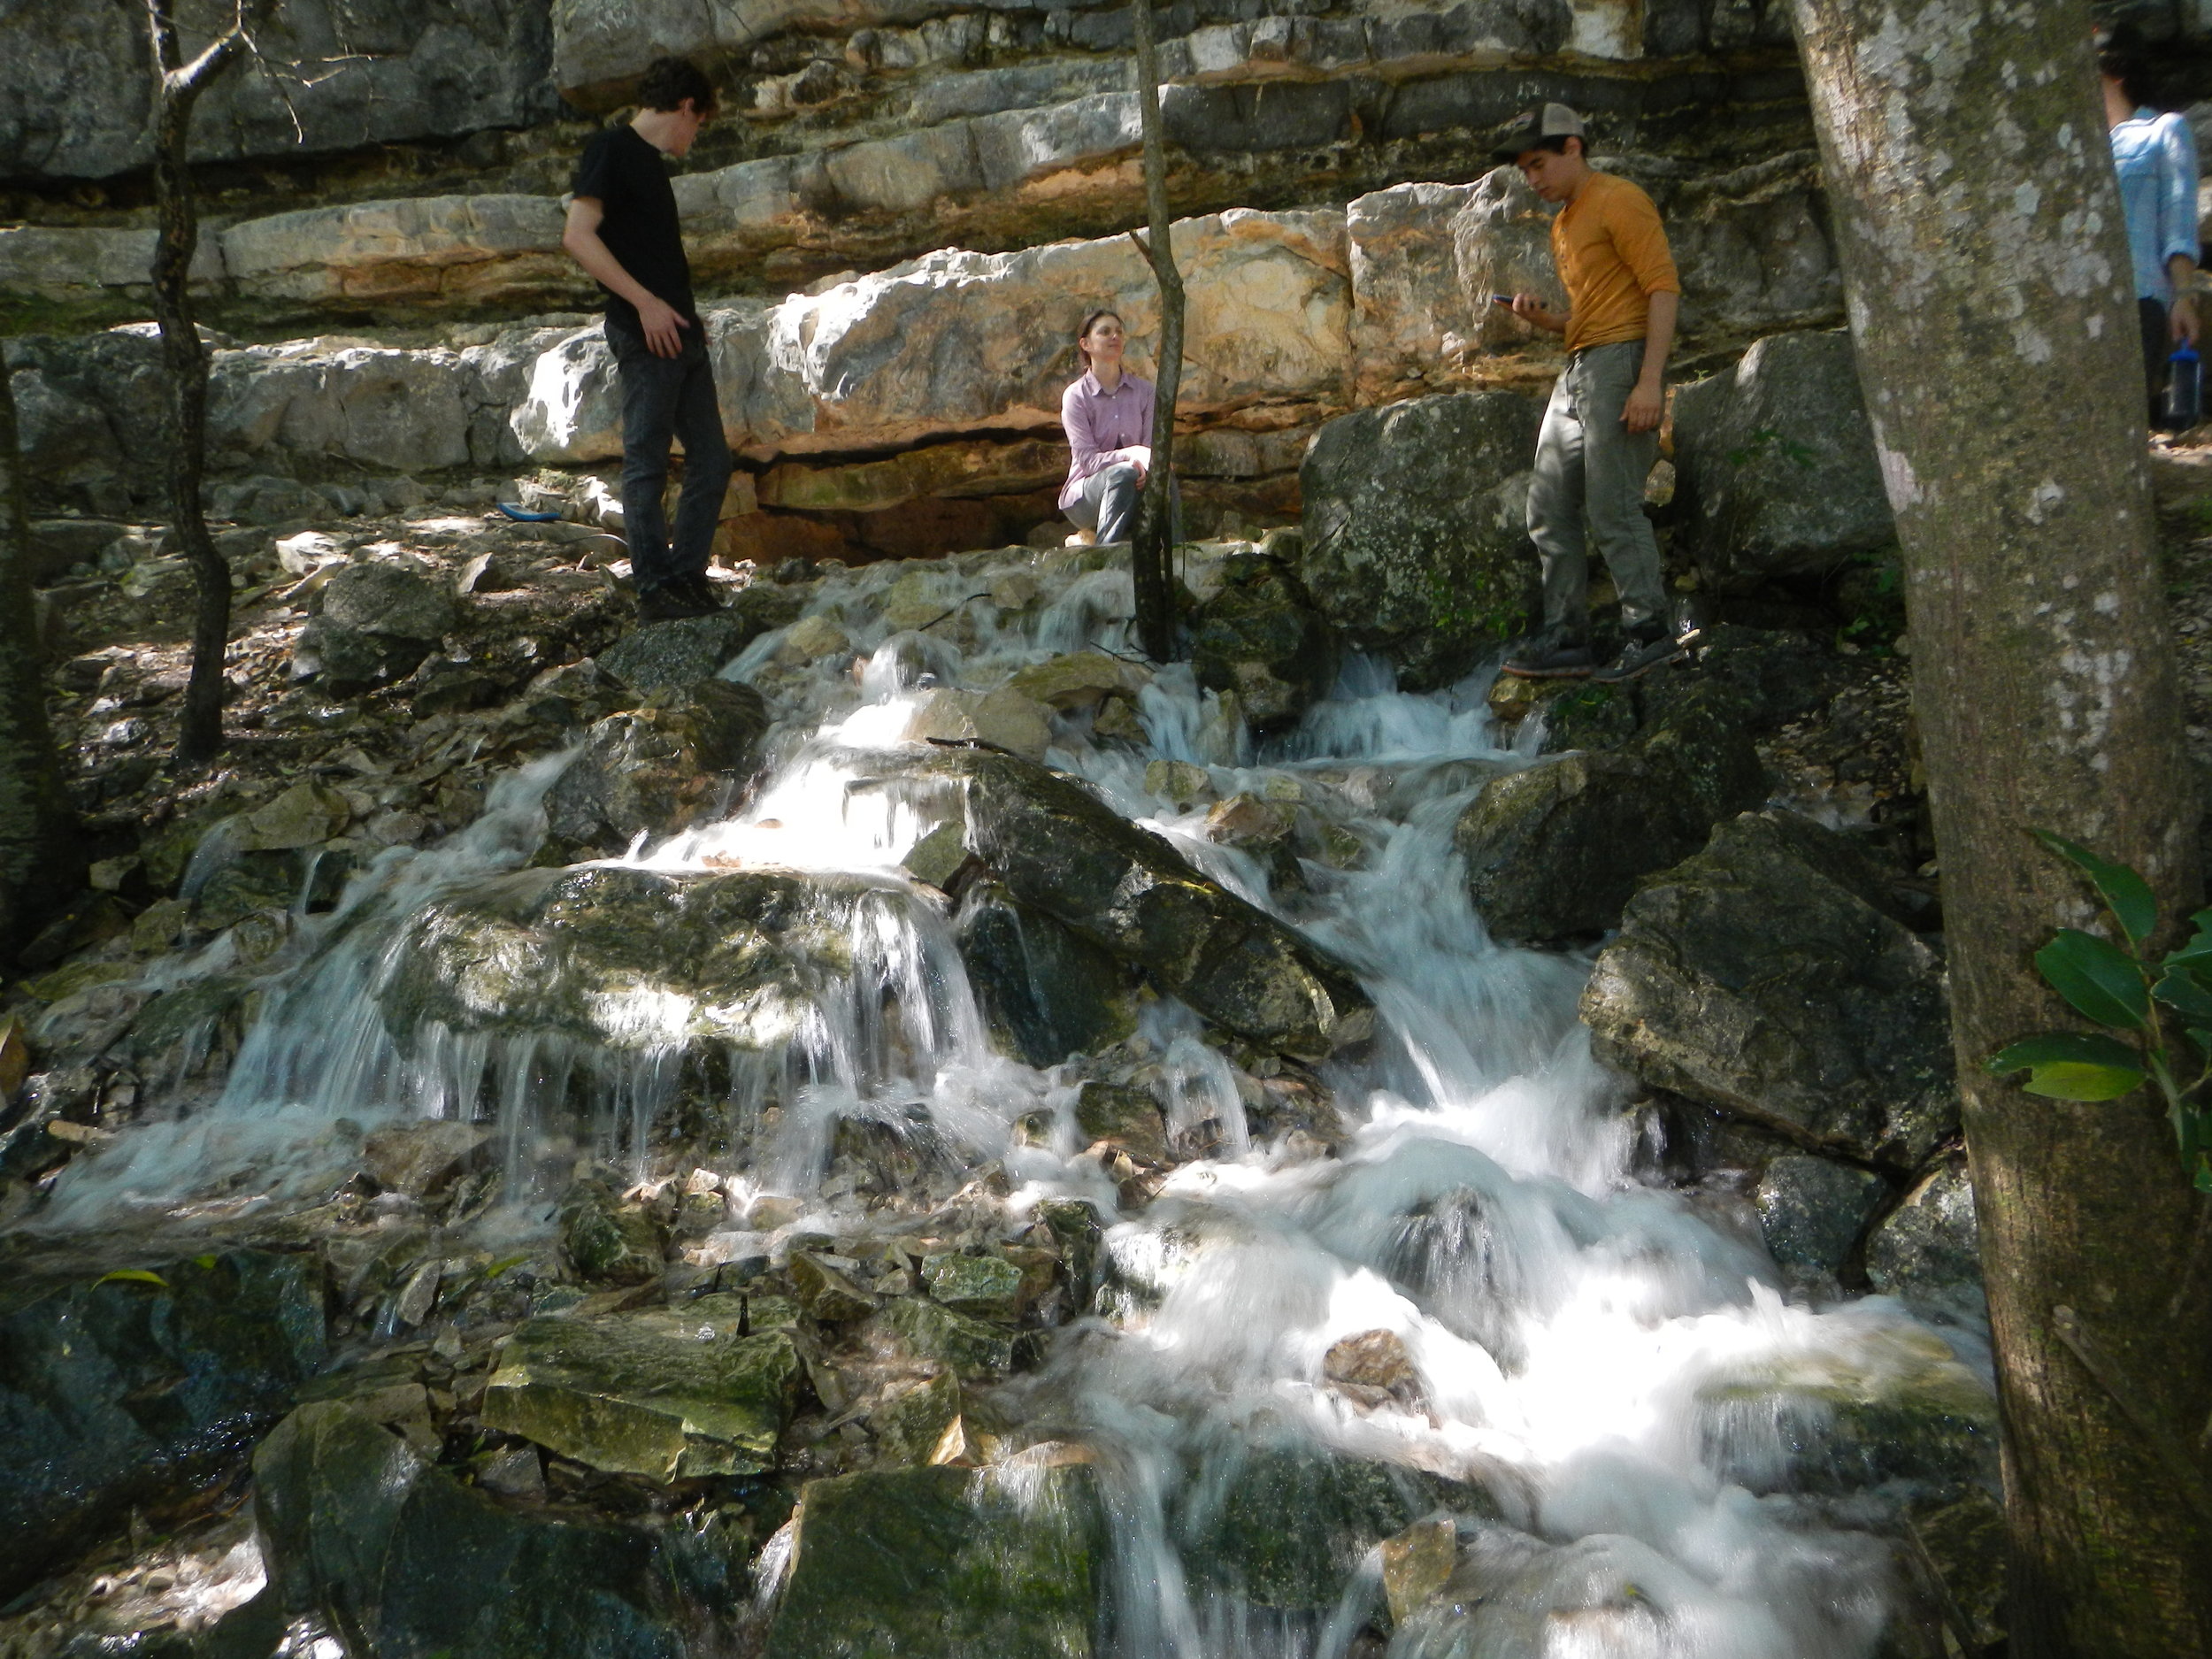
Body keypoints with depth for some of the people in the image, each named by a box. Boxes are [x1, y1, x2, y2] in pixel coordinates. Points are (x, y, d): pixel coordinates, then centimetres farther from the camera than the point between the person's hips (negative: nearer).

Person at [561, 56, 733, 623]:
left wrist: (687, 315, 14)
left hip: (680, 336, 9)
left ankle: (687, 577, 14)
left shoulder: (651, 162, 22)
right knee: (647, 463, -6)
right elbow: (577, 236, -14)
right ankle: (655, 590, -3)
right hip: (643, 335, -9)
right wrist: (645, 303, -18)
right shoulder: (611, 148, -4)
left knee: (711, 461, 8)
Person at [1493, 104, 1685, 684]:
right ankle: (1565, 638, 7)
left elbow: (1663, 287, -12)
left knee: (1612, 508, -13)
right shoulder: (1564, 225, 24)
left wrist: (1650, 380, -22)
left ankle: (1650, 633, -8)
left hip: (1621, 358, -10)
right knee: (1549, 510, 5)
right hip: (1578, 370, 10)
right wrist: (1545, 318, 6)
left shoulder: (1618, 201, -4)